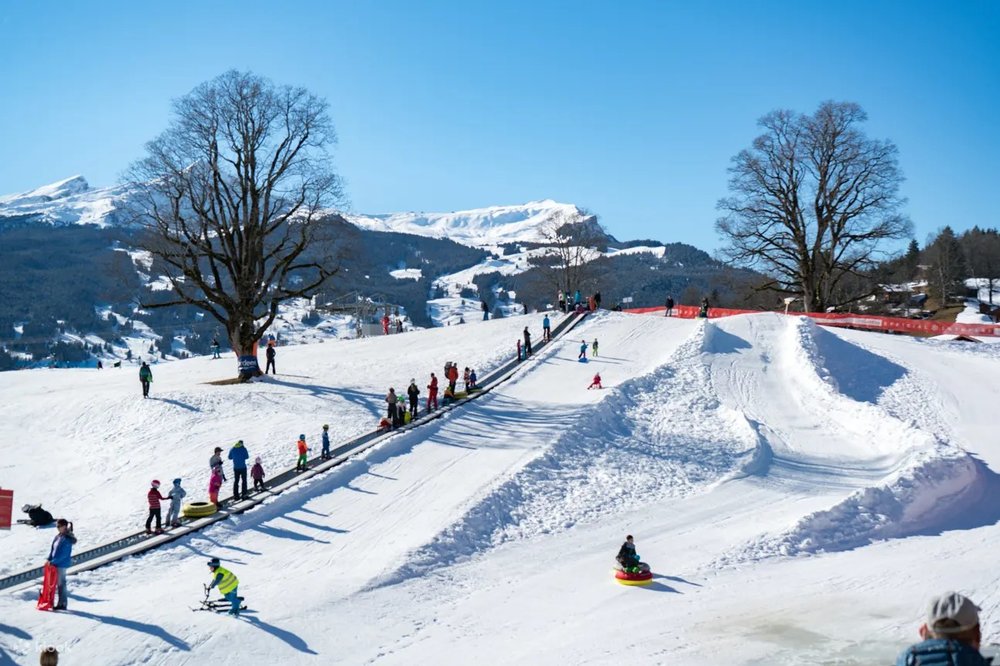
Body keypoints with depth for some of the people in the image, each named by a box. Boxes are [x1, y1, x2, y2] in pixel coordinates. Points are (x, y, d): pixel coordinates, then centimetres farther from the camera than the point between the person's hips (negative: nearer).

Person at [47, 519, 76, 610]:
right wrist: (49, 559, 3)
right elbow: (53, 549, 15)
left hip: (62, 564, -9)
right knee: (59, 583, 13)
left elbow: (64, 554, -22)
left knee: (61, 583, -2)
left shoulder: (67, 539, -18)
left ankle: (62, 604, 6)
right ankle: (61, 603, 20)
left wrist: (53, 561, -22)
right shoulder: (58, 536, 10)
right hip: (56, 563, 9)